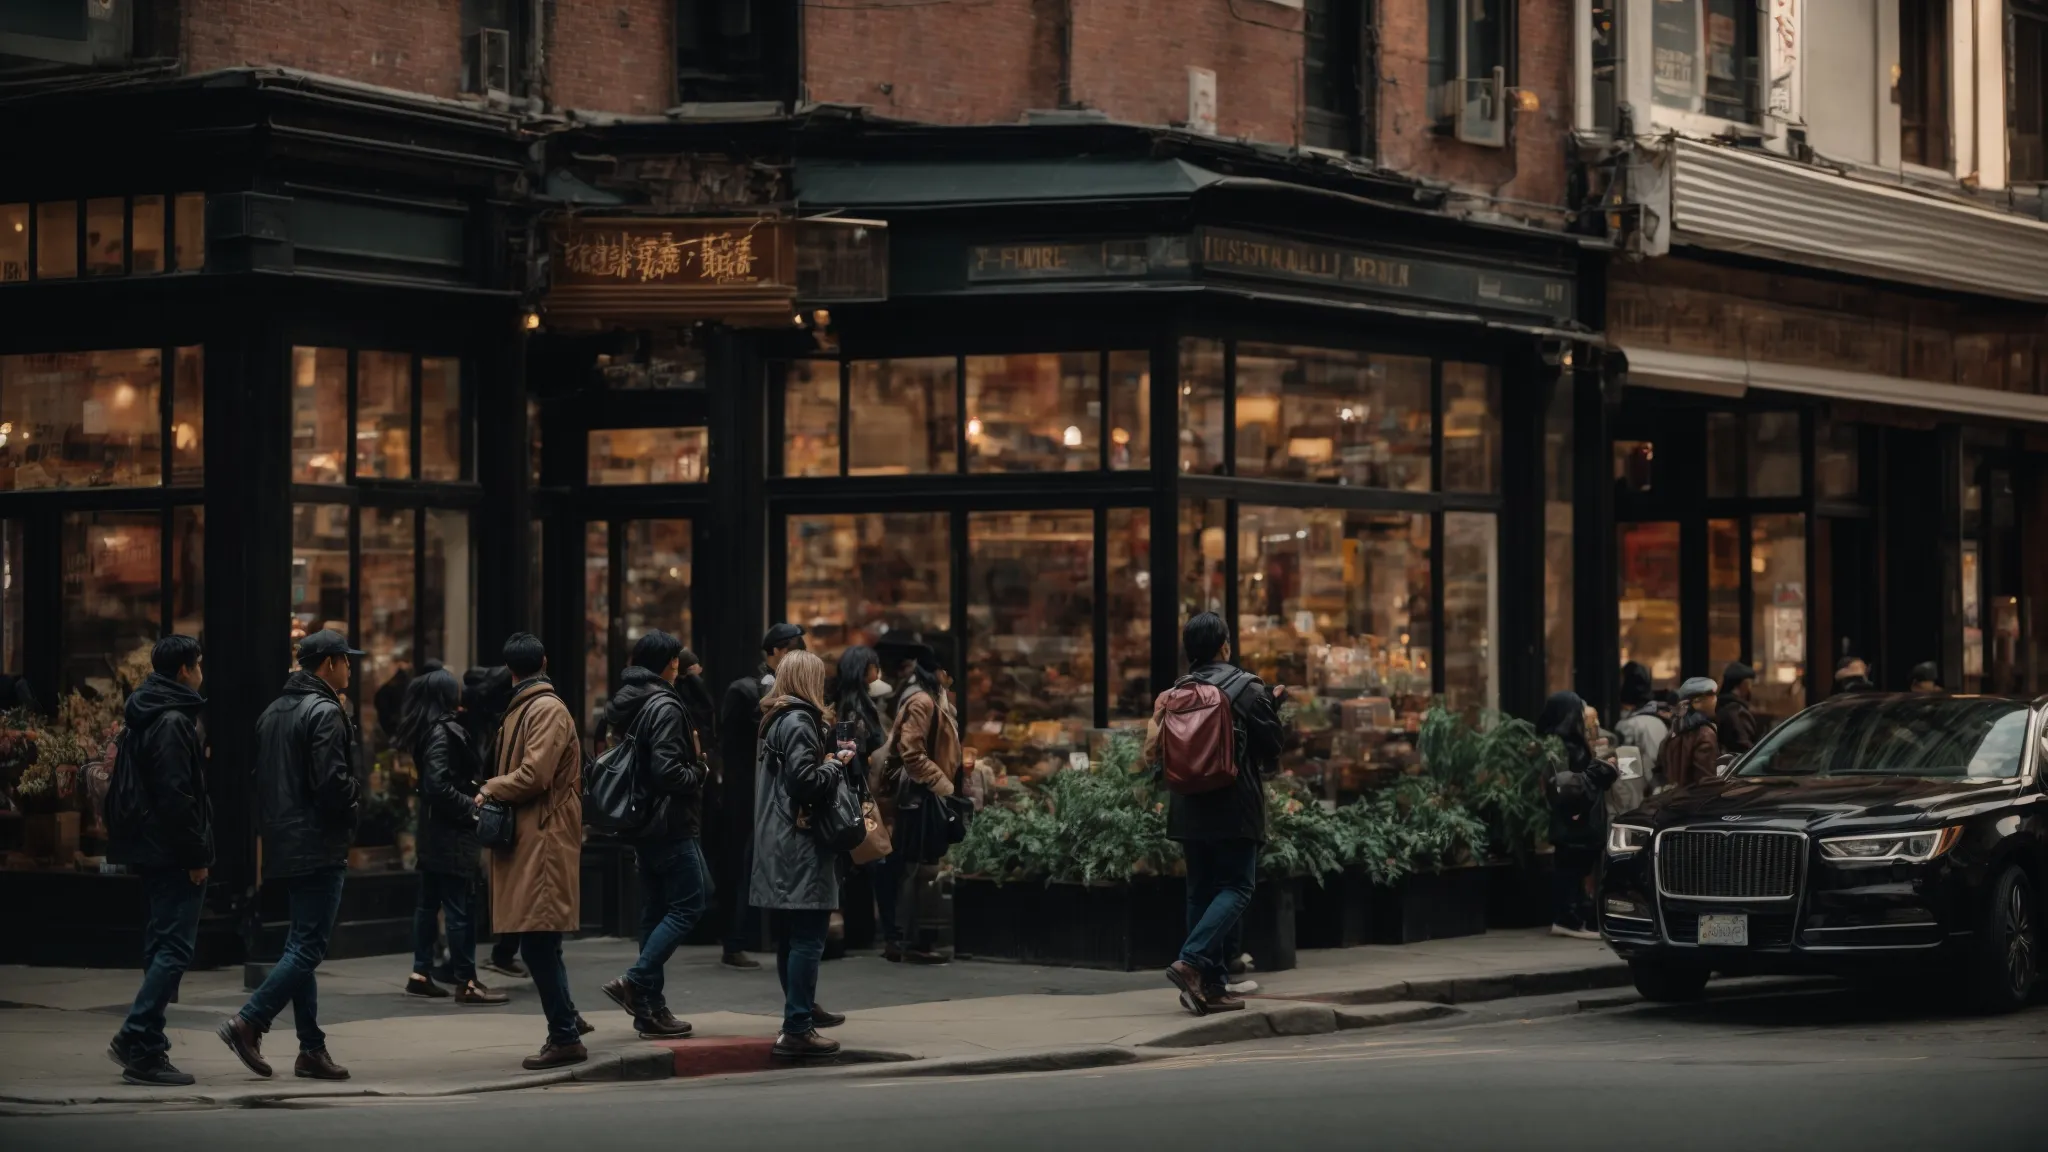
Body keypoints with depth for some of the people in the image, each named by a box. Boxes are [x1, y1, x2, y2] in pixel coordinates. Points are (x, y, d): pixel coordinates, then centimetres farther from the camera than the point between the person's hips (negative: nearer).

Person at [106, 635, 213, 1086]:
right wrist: (197, 855, -17)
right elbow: (177, 795, -21)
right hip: (173, 854, -10)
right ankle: (138, 1041, -13)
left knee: (162, 946, 13)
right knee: (174, 949, -9)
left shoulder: (142, 718, 16)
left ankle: (145, 1047, 14)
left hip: (149, 850, 10)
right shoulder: (174, 722, -15)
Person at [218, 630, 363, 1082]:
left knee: (302, 946, 11)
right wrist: (356, 798, -3)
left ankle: (311, 1048, 11)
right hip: (319, 847, -9)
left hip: (283, 846, 9)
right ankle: (248, 1023, -15)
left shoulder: (273, 712, 15)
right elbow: (332, 782, -21)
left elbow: (261, 778, 17)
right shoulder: (325, 713, -13)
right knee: (308, 947, -7)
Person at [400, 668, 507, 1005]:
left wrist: (472, 797, 6)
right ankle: (466, 983, -7)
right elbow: (439, 787, -23)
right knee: (460, 907, -8)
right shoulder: (443, 732, -16)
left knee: (429, 902, 13)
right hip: (450, 835, -10)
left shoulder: (428, 730, 12)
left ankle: (420, 974, 18)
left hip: (434, 832, 10)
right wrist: (472, 807, -13)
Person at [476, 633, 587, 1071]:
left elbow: (534, 774, -19)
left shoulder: (547, 710, -11)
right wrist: (494, 790, 2)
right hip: (529, 839, 10)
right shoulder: (525, 708, 17)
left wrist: (490, 789, -6)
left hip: (544, 842, -10)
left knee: (538, 943, -11)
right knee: (540, 944, 10)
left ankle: (565, 1038, -8)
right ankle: (563, 1033, 14)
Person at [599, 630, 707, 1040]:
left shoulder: (626, 705, 12)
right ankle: (635, 983, -13)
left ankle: (650, 1007, 10)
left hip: (640, 823, 9)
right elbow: (668, 771, -23)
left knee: (654, 912, 11)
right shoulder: (665, 706, -16)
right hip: (670, 824, -9)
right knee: (687, 906, -4)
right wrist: (699, 771, -4)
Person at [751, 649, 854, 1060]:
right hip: (801, 849, -10)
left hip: (778, 847, 10)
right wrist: (837, 763, -5)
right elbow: (806, 782, -20)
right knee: (807, 938, -10)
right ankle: (796, 1030, -14)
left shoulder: (777, 721, 17)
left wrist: (830, 760, 10)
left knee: (792, 937, 21)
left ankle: (802, 1009, 35)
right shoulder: (799, 723, -14)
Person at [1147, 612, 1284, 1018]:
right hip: (1236, 807, -5)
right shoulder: (1248, 688, -7)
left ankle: (1212, 986, 8)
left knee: (1202, 892, 10)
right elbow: (1271, 749, -2)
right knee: (1235, 888, -2)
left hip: (1189, 807, 5)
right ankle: (1191, 962, -21)